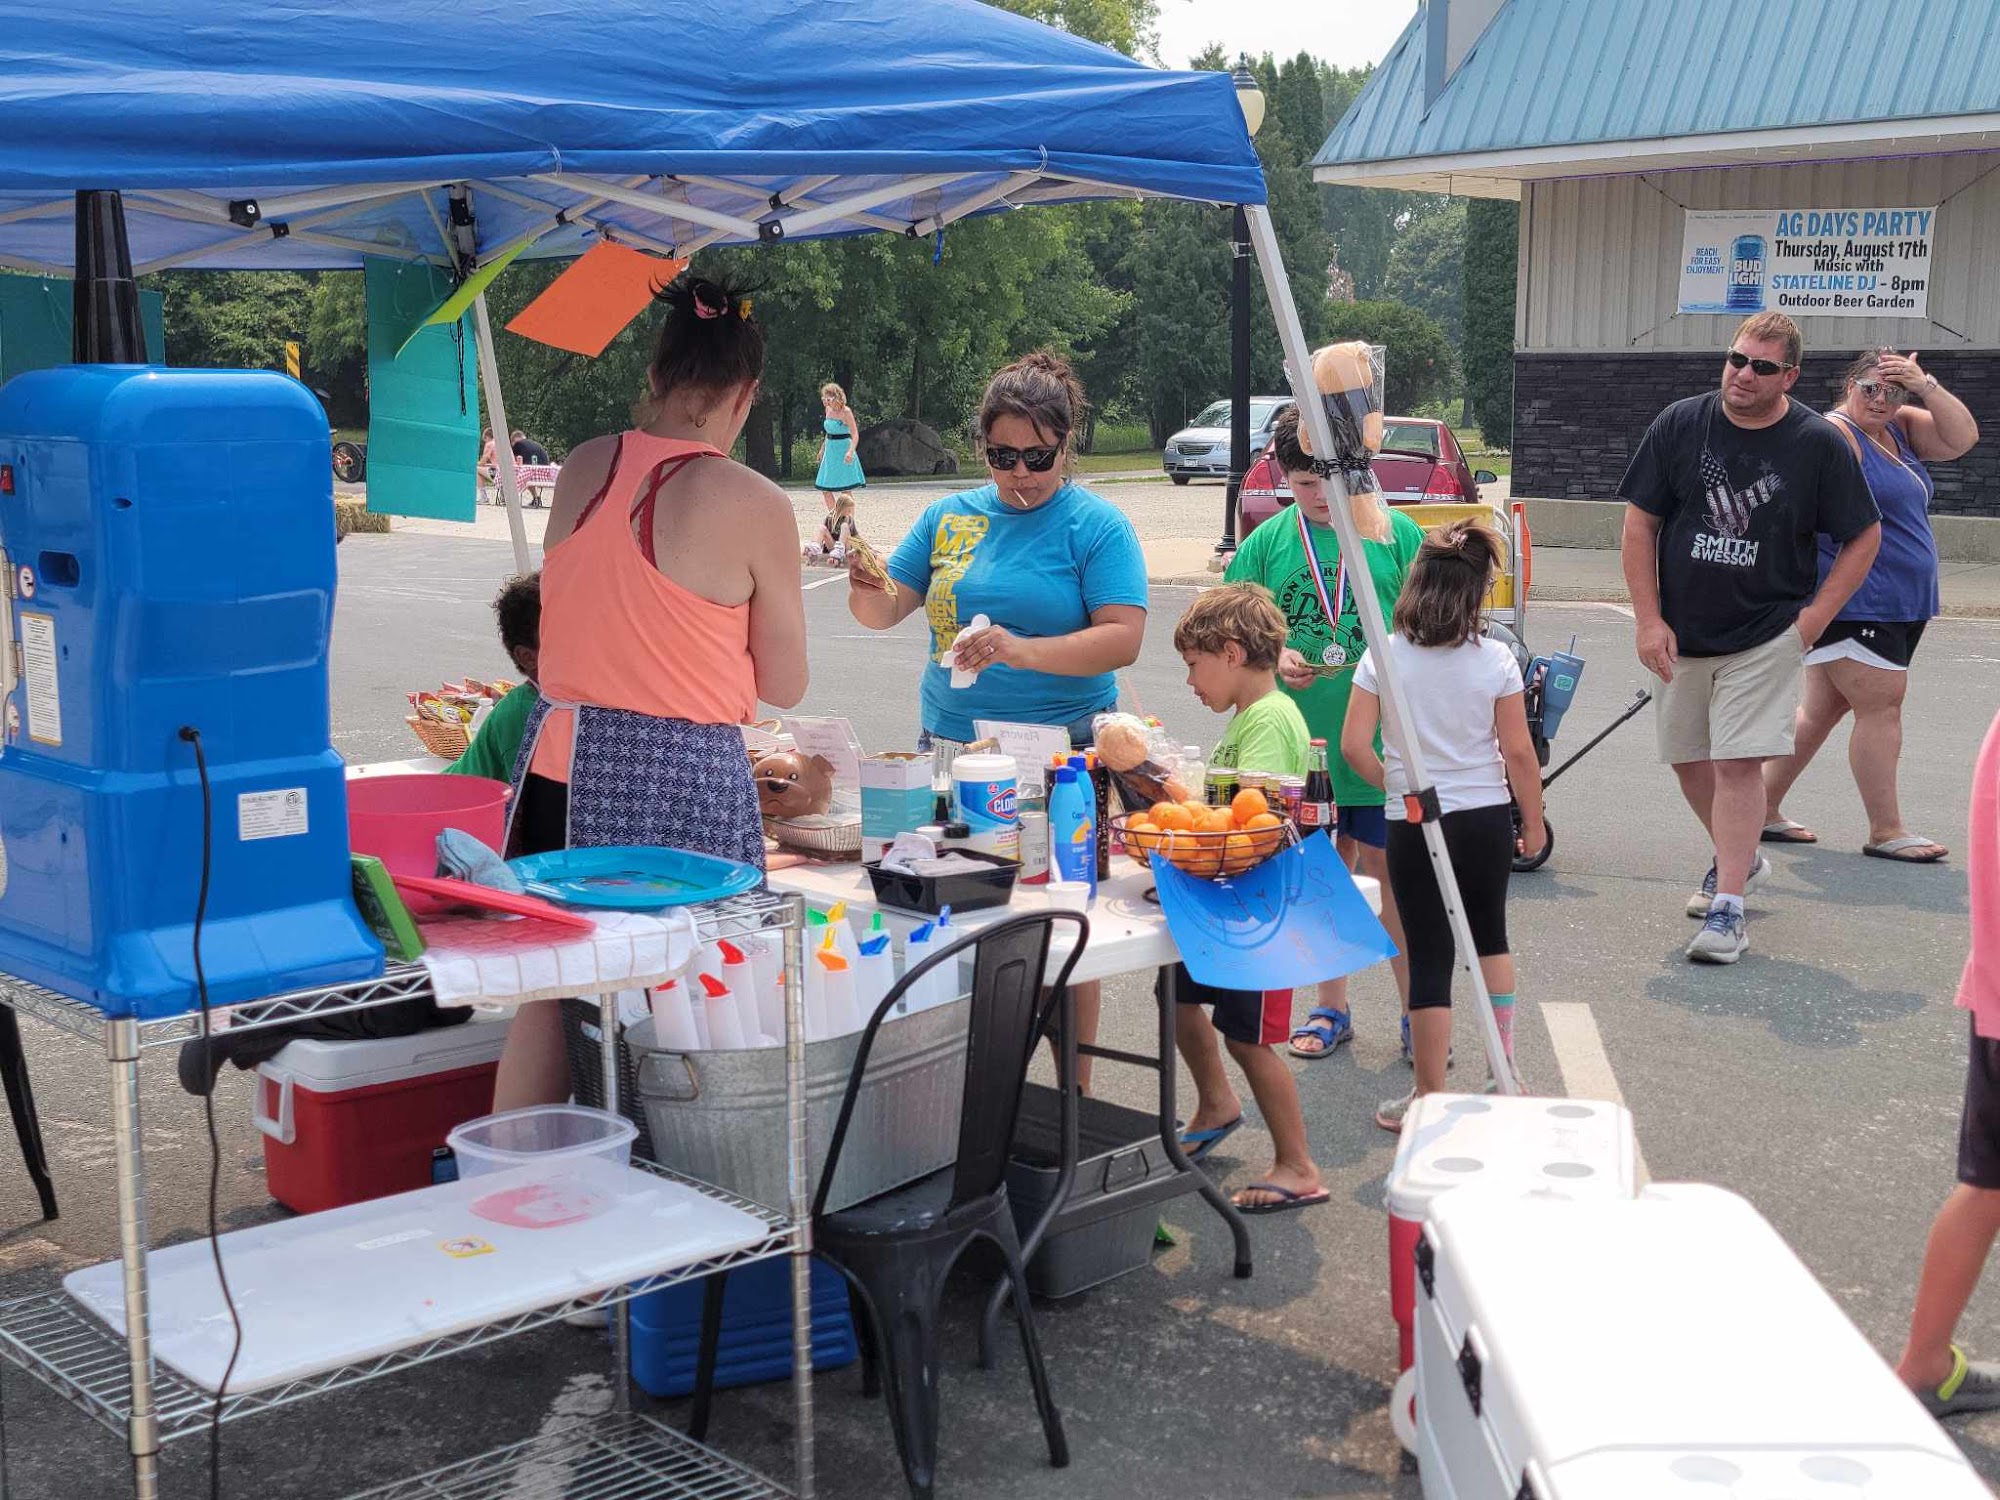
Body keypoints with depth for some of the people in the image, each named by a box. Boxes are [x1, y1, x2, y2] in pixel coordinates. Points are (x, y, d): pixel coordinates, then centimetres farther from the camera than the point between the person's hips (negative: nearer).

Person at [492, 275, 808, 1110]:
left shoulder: (583, 467, 4)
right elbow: (785, 688, -1)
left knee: (547, 996, 13)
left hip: (561, 756, 5)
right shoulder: (754, 507, -10)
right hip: (681, 778, -5)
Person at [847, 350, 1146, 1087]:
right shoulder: (949, 517, 11)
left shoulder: (1097, 525, -2)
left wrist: (1022, 650, -25)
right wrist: (866, 589, -13)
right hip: (951, 748, 4)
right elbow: (886, 611, 10)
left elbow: (1123, 638, -12)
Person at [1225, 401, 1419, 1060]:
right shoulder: (1269, 541, 5)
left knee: (1387, 873, 2)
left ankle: (1416, 1012, 15)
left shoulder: (1397, 533, 0)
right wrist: (1274, 657, -10)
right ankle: (1331, 1009, 25)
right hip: (1302, 739, 2)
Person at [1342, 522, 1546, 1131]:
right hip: (1487, 818, 2)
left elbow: (1354, 745, -11)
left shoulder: (1384, 656, -8)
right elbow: (1519, 753, -4)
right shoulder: (1496, 660, -7)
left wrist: (1395, 783, 8)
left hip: (1414, 824, -1)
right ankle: (1504, 1065, 27)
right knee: (1490, 936, 24)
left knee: (1430, 956, 3)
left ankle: (1430, 1098, 9)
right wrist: (1534, 824, 8)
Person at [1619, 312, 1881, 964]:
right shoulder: (1680, 425, -4)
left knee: (1738, 763, -11)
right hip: (1681, 635, 4)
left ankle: (1728, 906, -6)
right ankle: (1740, 859, 38)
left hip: (1766, 637, -3)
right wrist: (1649, 621, -6)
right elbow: (1640, 524, 0)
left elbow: (1864, 537, 2)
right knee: (1687, 758, 13)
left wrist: (1814, 617, -7)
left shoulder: (1819, 444, -7)